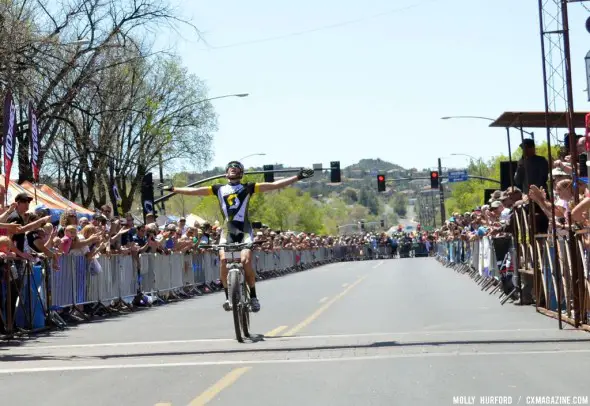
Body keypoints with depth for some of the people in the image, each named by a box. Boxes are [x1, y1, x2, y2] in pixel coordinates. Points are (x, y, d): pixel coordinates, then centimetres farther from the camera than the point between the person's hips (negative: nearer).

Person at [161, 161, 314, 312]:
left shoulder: (248, 188, 9)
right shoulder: (219, 189, 14)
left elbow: (274, 185, 4)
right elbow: (194, 191, 17)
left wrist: (297, 177, -1)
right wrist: (173, 189, 16)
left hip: (244, 230, -2)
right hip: (227, 230, 2)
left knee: (246, 260, -20)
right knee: (223, 259, -19)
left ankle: (253, 297, -6)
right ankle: (228, 297, -7)